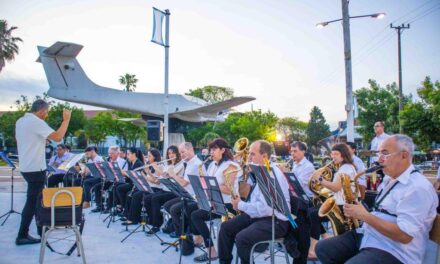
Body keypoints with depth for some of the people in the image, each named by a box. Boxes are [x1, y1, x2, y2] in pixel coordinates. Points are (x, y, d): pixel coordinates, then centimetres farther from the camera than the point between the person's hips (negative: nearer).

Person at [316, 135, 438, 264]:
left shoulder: (418, 188, -17)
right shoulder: (389, 179, 14)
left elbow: (404, 235, -25)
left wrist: (364, 216, -19)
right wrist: (360, 213, 5)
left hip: (393, 252, -9)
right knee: (323, 248, -1)